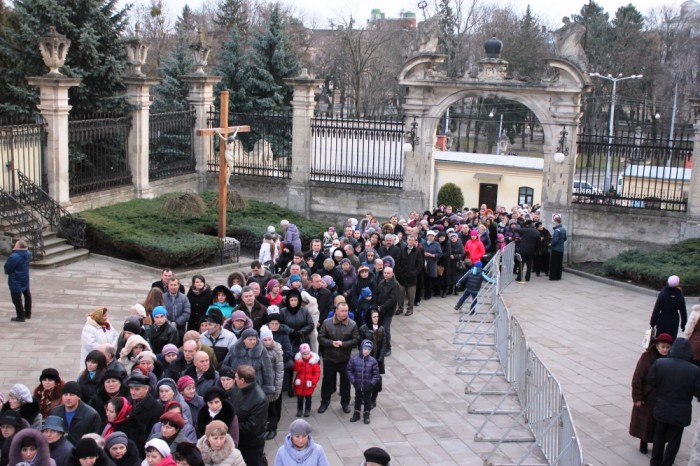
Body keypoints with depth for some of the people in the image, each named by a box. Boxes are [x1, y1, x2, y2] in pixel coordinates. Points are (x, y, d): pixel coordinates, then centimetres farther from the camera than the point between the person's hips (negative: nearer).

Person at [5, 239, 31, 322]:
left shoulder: (14, 257, -31)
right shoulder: (28, 253, -6)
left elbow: (7, 268, -19)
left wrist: (7, 272, 6)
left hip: (16, 281, -8)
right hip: (25, 278, 8)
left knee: (17, 298, 3)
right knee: (27, 295, 22)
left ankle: (20, 316, 9)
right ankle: (28, 313, 34)